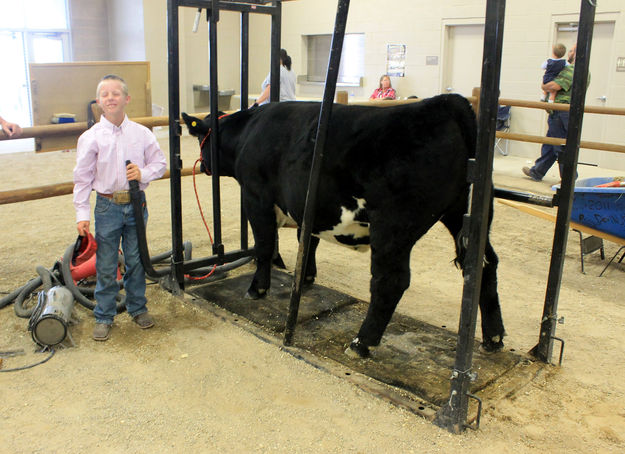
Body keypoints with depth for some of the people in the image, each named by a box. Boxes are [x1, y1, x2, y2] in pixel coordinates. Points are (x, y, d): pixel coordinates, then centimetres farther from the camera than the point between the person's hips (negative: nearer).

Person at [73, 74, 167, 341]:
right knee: (106, 265, 5)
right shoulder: (91, 137, -5)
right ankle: (103, 317, 20)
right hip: (107, 206, -1)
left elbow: (160, 163, 9)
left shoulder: (142, 133, 0)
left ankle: (138, 308, 30)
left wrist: (144, 173, -13)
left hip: (136, 203, 2)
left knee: (136, 261, 12)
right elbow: (82, 178, -3)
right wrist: (81, 214, -6)